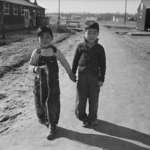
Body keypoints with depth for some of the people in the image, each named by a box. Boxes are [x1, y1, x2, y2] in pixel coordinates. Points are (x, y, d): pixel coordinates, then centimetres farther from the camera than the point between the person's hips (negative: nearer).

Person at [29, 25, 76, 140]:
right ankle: (42, 118, 46)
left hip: (53, 82, -1)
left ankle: (52, 127, 17)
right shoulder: (36, 53, -7)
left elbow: (64, 63, 4)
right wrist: (35, 68, -22)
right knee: (40, 102, 16)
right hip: (40, 82, 2)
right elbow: (30, 65, 1)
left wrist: (70, 74, 12)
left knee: (53, 104, 0)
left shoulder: (55, 51, -8)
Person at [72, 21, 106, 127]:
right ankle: (82, 117, 31)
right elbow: (75, 61, 4)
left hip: (94, 77, 0)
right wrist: (72, 74, 4)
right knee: (80, 99, 7)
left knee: (93, 99, 12)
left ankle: (92, 118, 33)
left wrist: (101, 78, -5)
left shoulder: (99, 48, -6)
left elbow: (103, 65, -2)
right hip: (82, 76, 1)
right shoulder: (80, 46, -3)